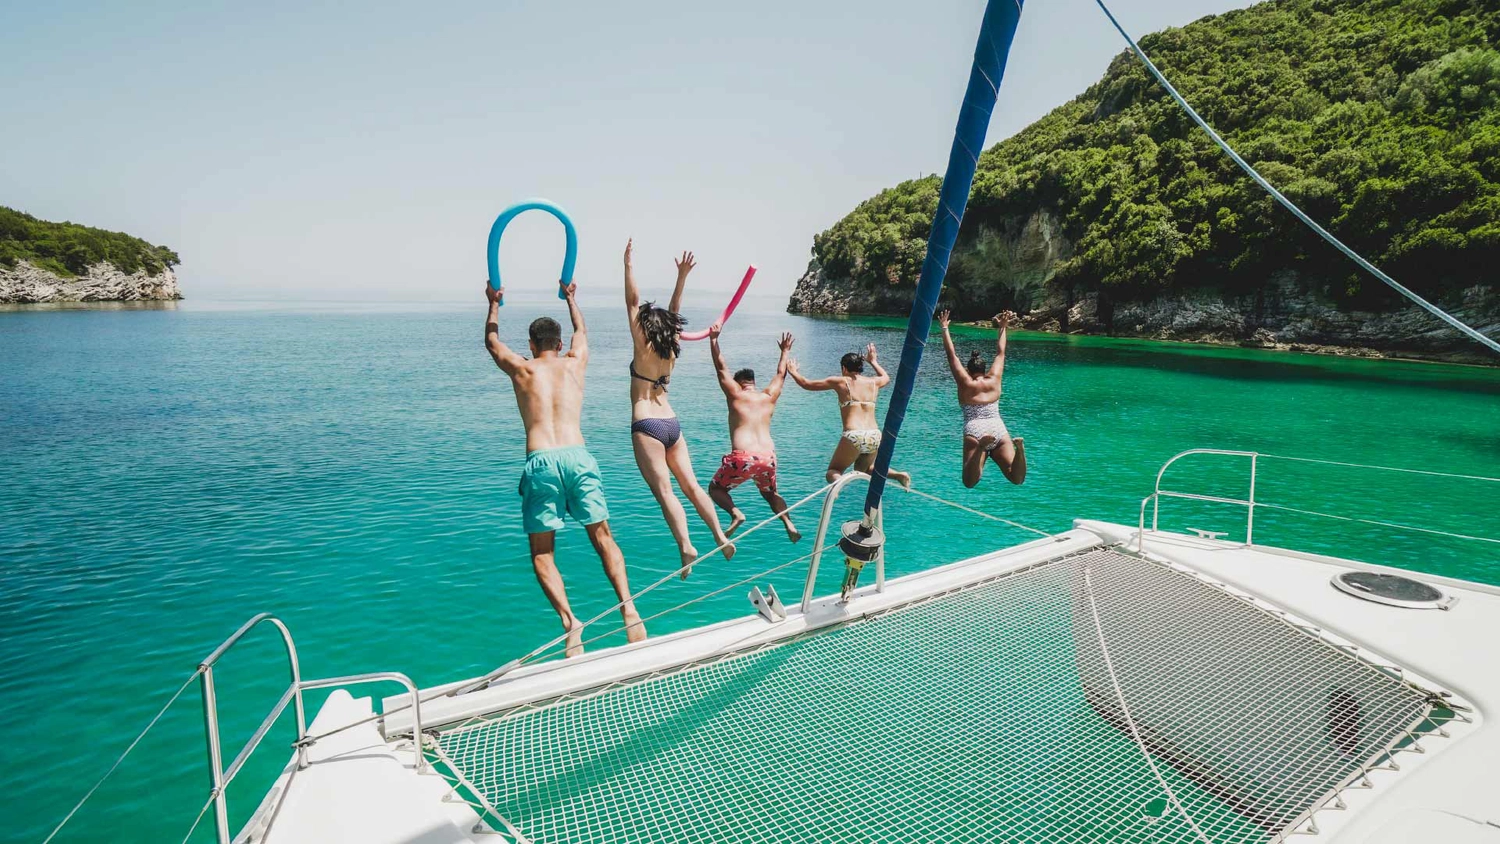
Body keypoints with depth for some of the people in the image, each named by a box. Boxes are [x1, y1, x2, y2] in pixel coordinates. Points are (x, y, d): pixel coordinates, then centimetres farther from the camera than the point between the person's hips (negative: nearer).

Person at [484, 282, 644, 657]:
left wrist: (494, 304, 50)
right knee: (603, 538, 9)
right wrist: (570, 298, 56)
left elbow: (492, 341, 35)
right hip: (578, 456, 2)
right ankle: (628, 605, -9)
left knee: (542, 553, 6)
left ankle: (569, 619, -13)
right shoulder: (574, 362, 17)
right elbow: (582, 330, 40)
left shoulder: (522, 368, 14)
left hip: (541, 462, -1)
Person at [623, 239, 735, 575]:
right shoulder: (671, 349, 8)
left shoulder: (644, 348, -5)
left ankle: (686, 546, -18)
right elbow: (674, 310, 15)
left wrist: (628, 264, -4)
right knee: (691, 485, 10)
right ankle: (721, 537, 7)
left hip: (646, 426, -6)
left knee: (664, 491, -8)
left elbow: (633, 303, -5)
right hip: (672, 423, 6)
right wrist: (682, 276, 16)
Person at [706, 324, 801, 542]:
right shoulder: (769, 397, 16)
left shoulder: (735, 394, 6)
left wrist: (713, 339, 13)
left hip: (742, 457, -4)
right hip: (768, 457, 4)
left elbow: (721, 367, 8)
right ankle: (788, 522, 5)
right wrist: (785, 351, 46)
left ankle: (735, 513, -11)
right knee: (770, 493, 29)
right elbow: (780, 374, 32)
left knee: (715, 488, 16)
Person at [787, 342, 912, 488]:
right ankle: (899, 475, 8)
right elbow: (886, 377, 41)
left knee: (833, 471, 13)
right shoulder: (873, 382, 15)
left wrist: (793, 372, 31)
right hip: (875, 437, 5)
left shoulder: (840, 381, 4)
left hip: (853, 437, -5)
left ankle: (838, 481, -24)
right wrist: (873, 361, 54)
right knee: (862, 469, 31)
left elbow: (806, 384, 12)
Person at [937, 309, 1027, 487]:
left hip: (974, 432, -2)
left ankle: (981, 447, -40)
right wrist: (1002, 328, 39)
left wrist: (945, 328, 16)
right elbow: (1000, 353, 29)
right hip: (999, 431, 3)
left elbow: (952, 355, 12)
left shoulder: (965, 383, 9)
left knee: (970, 482, -16)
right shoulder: (994, 379, 17)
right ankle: (1018, 446, -33)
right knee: (1016, 478, -6)